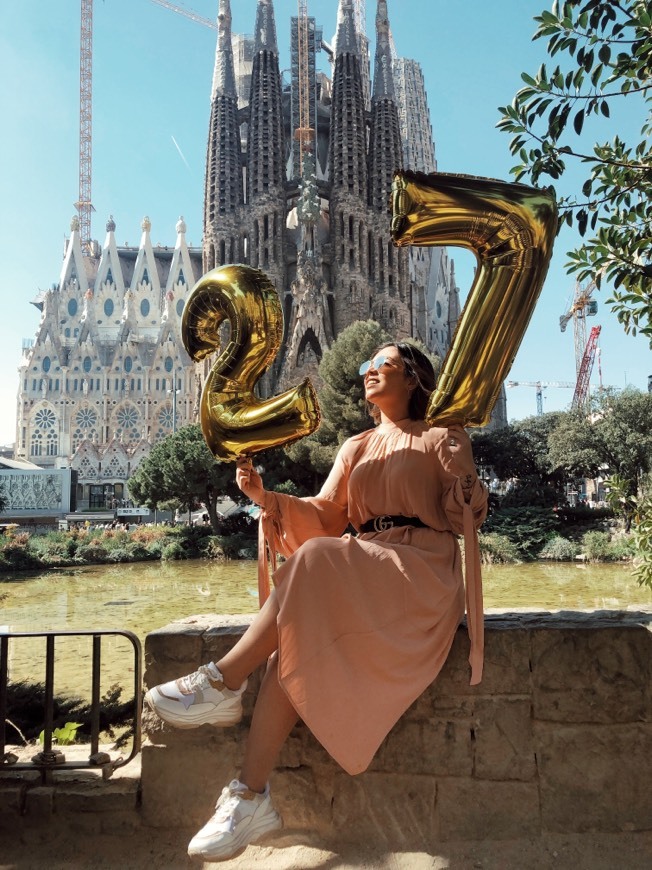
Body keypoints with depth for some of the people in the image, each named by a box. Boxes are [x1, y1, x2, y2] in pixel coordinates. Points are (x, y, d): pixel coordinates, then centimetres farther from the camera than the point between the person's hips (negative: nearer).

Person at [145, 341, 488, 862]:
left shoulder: (441, 439, 7)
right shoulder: (355, 449, 22)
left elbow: (468, 517, -5)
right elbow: (325, 518, 11)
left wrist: (458, 448, -20)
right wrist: (266, 497, -5)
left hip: (421, 573, -5)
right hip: (357, 577, 5)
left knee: (315, 561, -31)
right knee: (295, 639, -24)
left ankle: (223, 682, -23)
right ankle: (251, 798, -25)